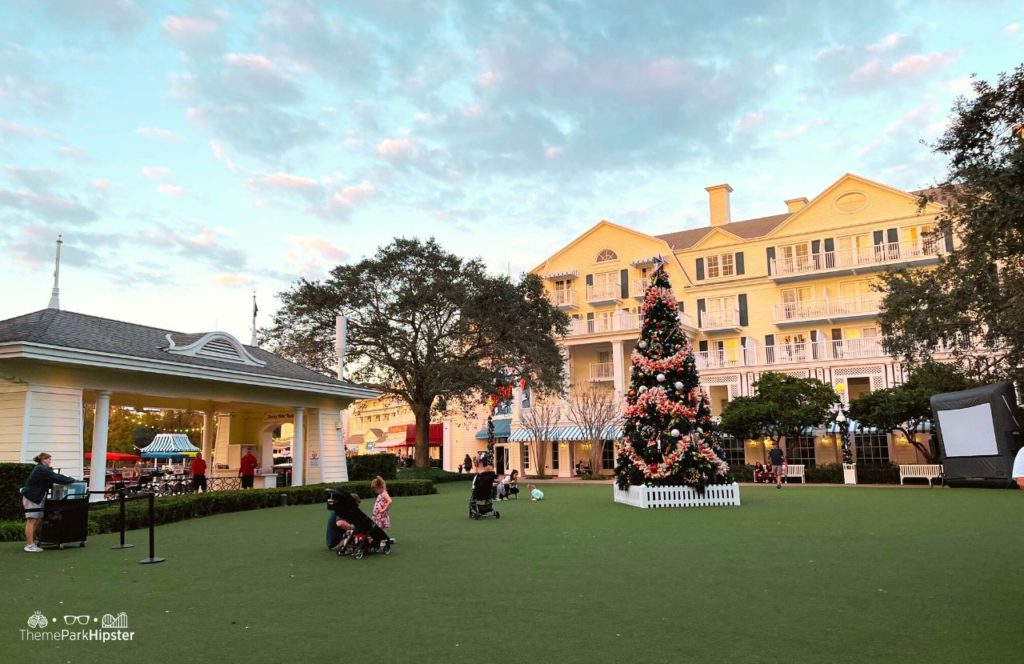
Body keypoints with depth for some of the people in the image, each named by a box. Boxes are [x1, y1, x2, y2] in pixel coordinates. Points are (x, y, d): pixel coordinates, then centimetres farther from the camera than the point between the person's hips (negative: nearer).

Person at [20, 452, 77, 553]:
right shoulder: (41, 469, -17)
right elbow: (56, 478, -21)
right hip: (31, 498, -10)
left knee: (37, 521, 10)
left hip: (37, 498, 10)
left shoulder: (41, 469, 14)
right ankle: (30, 545, -5)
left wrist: (69, 480, 2)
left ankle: (30, 543, 15)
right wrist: (72, 480, -14)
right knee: (31, 521, -7)